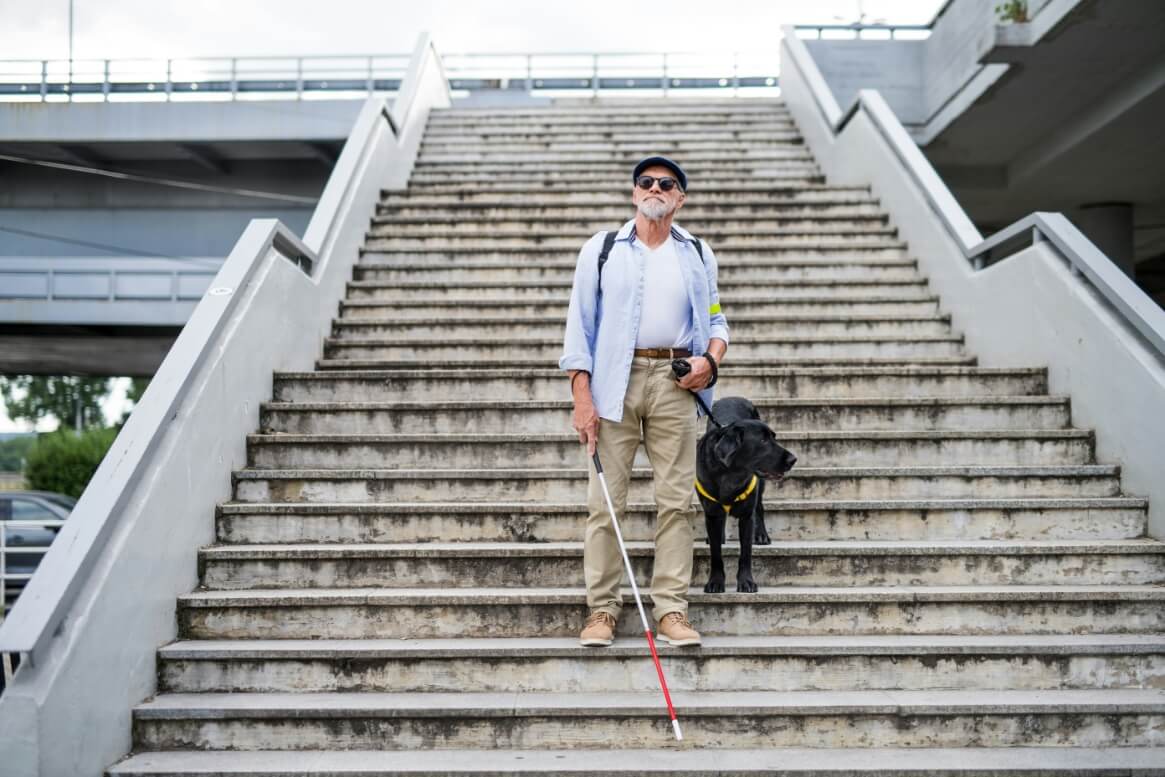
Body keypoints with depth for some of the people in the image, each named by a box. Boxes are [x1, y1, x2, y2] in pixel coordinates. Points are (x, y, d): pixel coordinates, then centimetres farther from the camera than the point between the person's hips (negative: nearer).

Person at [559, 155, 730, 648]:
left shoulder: (698, 255, 14)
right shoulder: (601, 250, 8)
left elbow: (715, 321, 19)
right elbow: (580, 325, 3)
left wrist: (711, 359, -4)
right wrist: (581, 397, -6)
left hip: (674, 383, 2)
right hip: (614, 382, -1)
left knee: (676, 500, 0)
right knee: (605, 501, -2)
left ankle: (671, 610, 5)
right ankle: (602, 610, 4)